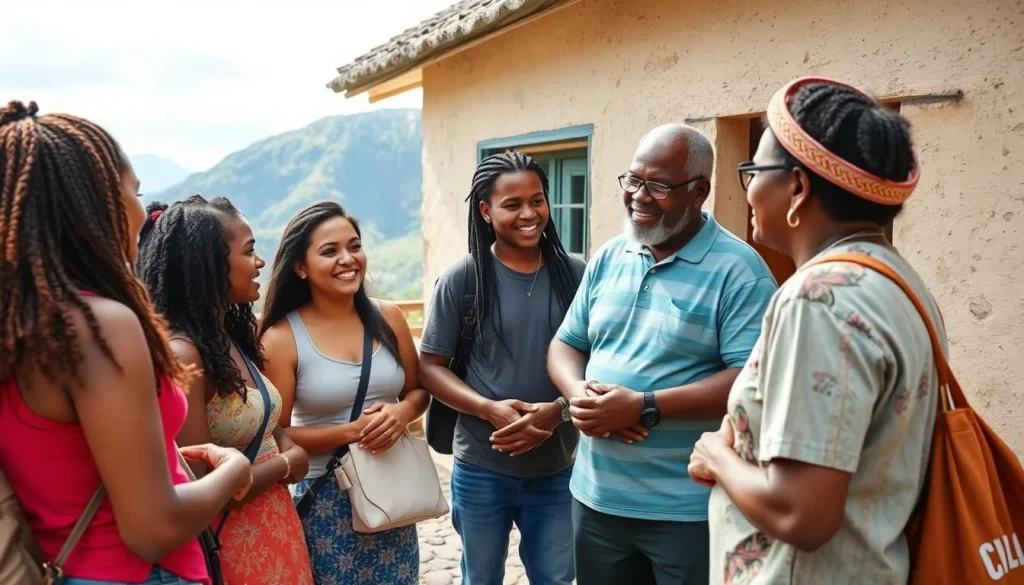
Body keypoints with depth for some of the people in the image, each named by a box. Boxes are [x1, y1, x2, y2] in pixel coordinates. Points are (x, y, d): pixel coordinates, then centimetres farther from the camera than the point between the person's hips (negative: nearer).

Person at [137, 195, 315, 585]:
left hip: (274, 532, 8)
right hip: (230, 547, -8)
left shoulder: (235, 335, 3)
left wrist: (284, 450, -6)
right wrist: (284, 465, -10)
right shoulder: (181, 354, -22)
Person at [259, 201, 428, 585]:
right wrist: (352, 431, -20)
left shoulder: (388, 317, 0)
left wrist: (402, 413, -12)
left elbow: (418, 390, 10)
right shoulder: (282, 338, -11)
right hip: (325, 499, -3)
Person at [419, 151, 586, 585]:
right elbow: (430, 366, -5)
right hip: (482, 469, -1)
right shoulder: (463, 278, -8)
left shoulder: (575, 274, -4)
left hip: (558, 468, 1)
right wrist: (490, 409, -20)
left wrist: (558, 410, -18)